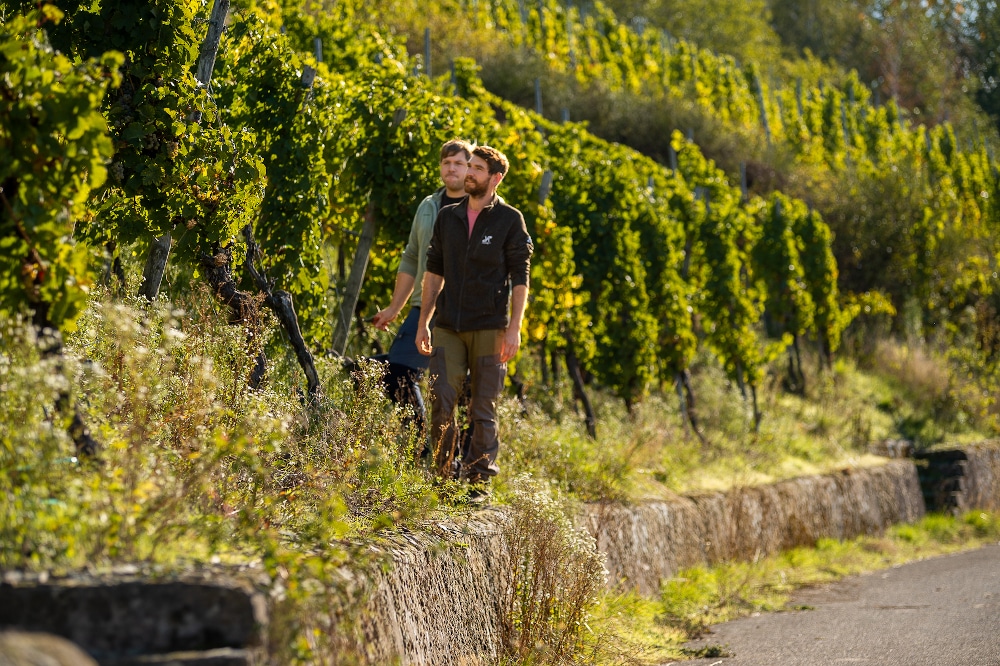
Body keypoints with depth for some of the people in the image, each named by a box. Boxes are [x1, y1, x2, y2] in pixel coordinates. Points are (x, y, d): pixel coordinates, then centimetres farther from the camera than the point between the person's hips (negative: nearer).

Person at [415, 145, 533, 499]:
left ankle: (479, 481, 7)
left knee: (483, 409, 1)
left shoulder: (510, 220, 0)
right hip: (448, 327, 3)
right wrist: (423, 322, 11)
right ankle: (442, 477, 6)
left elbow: (520, 278, -2)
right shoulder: (448, 217, 12)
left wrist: (514, 328, -10)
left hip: (489, 328, -3)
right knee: (441, 403, -4)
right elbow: (433, 271, 16)